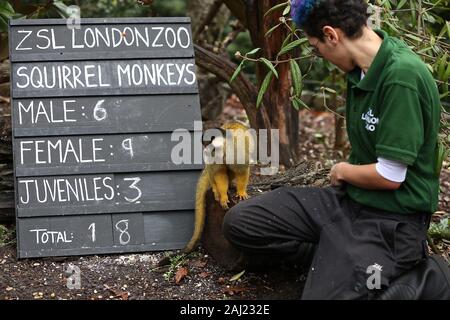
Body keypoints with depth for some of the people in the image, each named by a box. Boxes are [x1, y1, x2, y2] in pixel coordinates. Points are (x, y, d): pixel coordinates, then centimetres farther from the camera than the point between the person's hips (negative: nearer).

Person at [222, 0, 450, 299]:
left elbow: (389, 177, -21)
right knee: (240, 222, -4)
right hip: (348, 198, 8)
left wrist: (343, 171, -3)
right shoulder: (360, 66, 1)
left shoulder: (402, 77, -25)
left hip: (391, 219, -8)